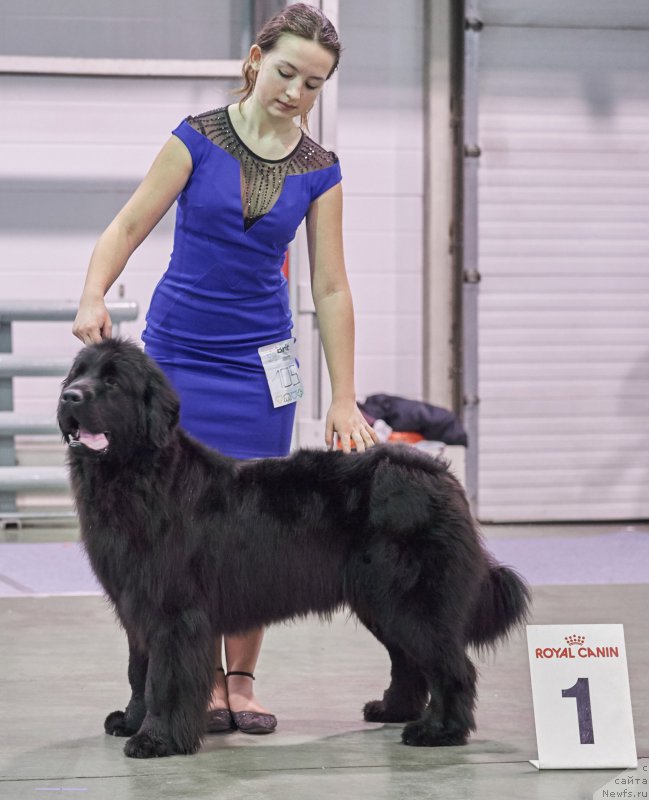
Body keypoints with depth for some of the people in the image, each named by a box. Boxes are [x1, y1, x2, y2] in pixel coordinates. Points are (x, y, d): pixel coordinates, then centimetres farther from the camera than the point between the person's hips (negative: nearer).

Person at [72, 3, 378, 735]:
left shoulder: (318, 171, -1)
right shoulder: (198, 138, -6)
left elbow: (330, 289, 0)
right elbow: (128, 226, -8)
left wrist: (343, 399, -2)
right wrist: (93, 296, -26)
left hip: (259, 358, 1)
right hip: (177, 350, -1)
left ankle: (242, 680, 11)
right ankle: (204, 681, 7)